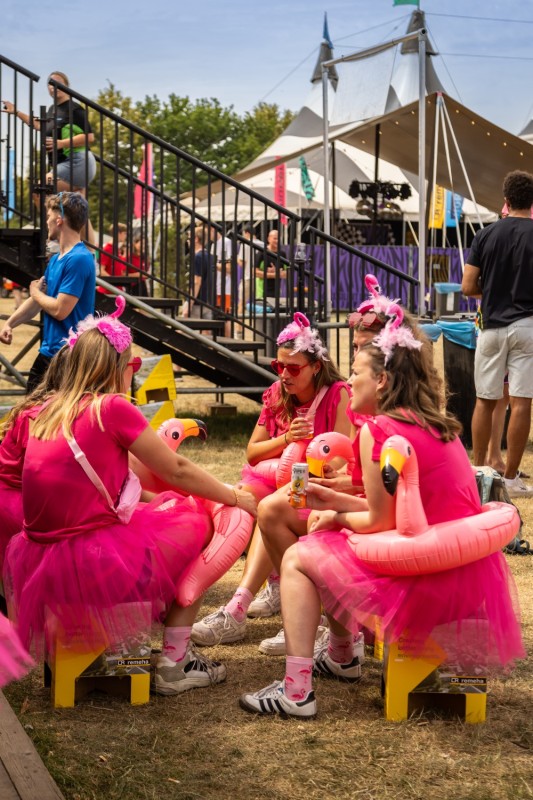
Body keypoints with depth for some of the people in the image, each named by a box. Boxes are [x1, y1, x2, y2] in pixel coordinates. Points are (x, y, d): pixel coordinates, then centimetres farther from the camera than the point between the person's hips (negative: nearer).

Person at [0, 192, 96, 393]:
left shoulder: (78, 259, -19)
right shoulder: (55, 259, 12)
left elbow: (60, 310, -22)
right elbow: (38, 299, 18)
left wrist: (36, 292, -3)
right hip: (48, 351, 10)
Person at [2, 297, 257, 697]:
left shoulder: (49, 413, 10)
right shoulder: (111, 407, -10)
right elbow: (176, 472, -1)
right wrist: (236, 497, 14)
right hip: (93, 569, -7)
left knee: (168, 507, 25)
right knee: (196, 521, 12)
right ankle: (174, 664, 12)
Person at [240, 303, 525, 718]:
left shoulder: (378, 430, -15)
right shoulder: (438, 427, 12)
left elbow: (380, 522, -11)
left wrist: (337, 518, 7)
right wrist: (335, 501, 18)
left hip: (428, 585, -9)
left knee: (297, 558, 2)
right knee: (331, 543, 27)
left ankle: (296, 690, -5)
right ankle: (341, 657, 39)